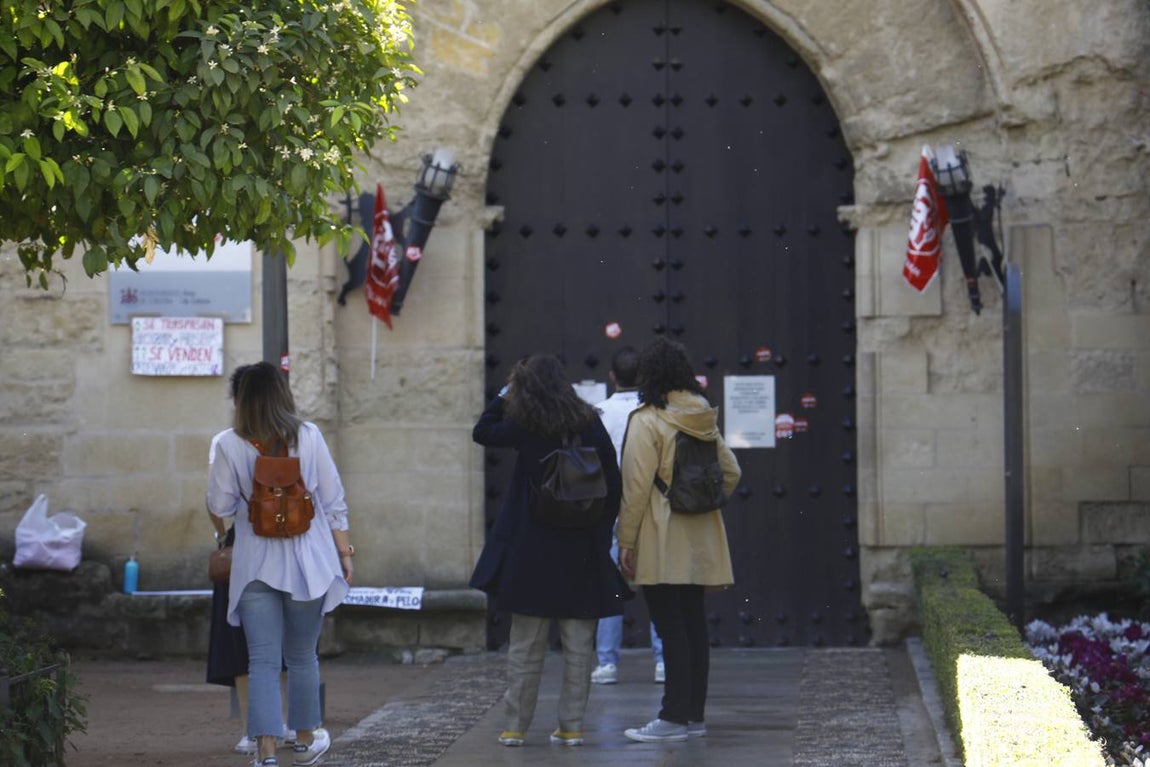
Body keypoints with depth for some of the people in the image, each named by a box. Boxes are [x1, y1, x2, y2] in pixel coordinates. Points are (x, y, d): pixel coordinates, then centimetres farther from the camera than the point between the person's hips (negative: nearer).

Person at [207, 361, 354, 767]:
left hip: (255, 565, -1)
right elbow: (333, 501, 0)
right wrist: (343, 550, 9)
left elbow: (219, 507, -3)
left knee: (263, 661, -2)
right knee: (302, 657, 16)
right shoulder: (308, 436, -4)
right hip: (306, 562, 1)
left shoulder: (230, 445, -7)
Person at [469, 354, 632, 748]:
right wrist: (602, 531, 7)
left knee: (525, 645, 6)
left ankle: (515, 726, 8)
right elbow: (613, 483, 0)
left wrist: (506, 392, 15)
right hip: (582, 552, 2)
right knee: (578, 646, 7)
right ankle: (572, 726, 8)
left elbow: (482, 431, 11)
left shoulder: (526, 427, -7)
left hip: (533, 551, -2)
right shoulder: (591, 424, -1)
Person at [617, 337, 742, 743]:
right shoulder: (705, 418, 9)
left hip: (661, 543, -7)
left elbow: (636, 486, -15)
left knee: (671, 628, -6)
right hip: (698, 542, 7)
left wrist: (625, 541, -10)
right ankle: (694, 713, 15)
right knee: (693, 625, 11)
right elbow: (730, 473, 13)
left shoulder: (647, 421, -12)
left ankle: (674, 717, -6)